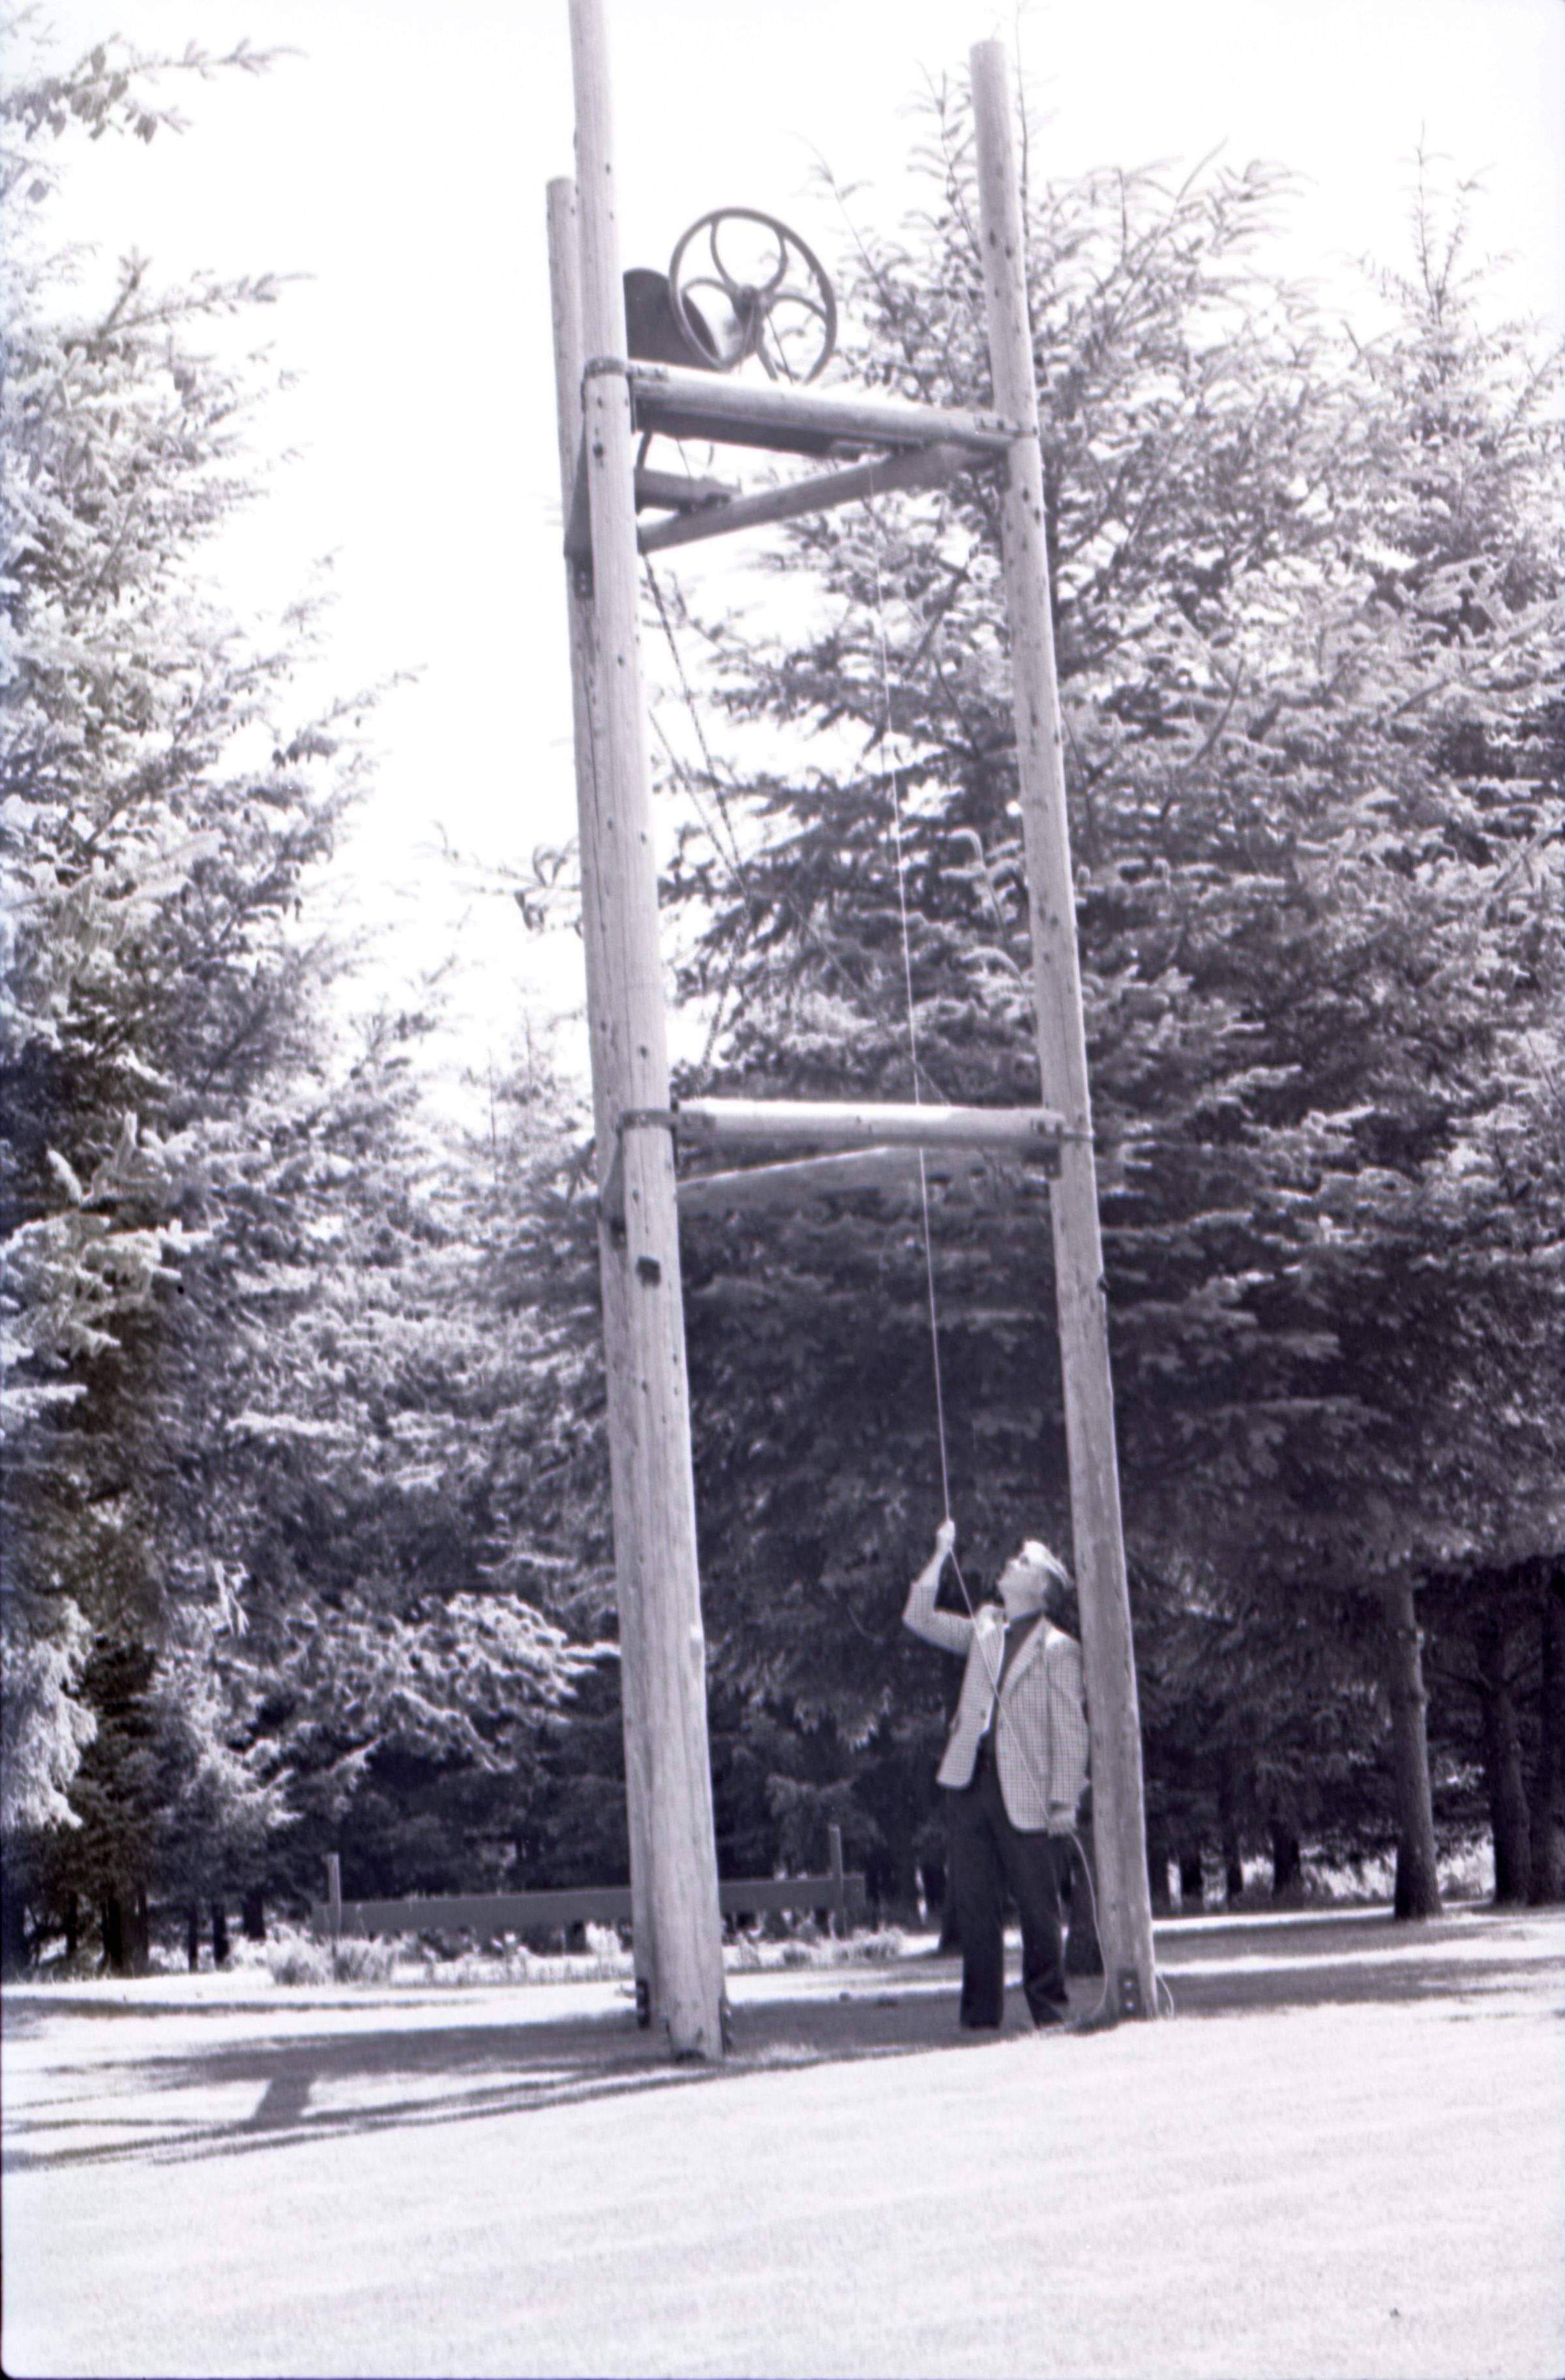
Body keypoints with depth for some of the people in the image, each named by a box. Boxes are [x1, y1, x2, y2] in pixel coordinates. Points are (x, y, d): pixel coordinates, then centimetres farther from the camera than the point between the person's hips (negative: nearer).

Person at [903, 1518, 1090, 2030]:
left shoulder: (1057, 1648, -1)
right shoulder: (984, 1631, 16)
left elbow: (1070, 1730, -4)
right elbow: (919, 1618, 19)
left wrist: (1064, 1801, -10)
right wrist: (941, 1554, 13)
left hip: (1026, 1793, -5)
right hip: (971, 1782, 5)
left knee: (1038, 1908, -1)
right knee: (974, 1902, 5)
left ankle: (1049, 2007, 8)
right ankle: (980, 2010, 10)